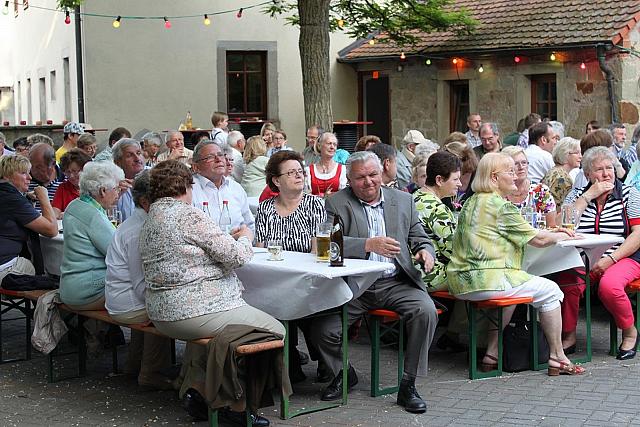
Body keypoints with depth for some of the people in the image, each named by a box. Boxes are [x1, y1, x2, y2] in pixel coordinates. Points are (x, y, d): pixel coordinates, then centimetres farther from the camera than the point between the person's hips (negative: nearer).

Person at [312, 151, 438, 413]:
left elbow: (420, 239, 16)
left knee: (426, 311, -26)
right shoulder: (336, 204, 2)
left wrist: (425, 251, -10)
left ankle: (408, 384, -10)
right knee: (323, 330, -20)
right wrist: (369, 244, -26)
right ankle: (344, 373, 15)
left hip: (396, 283, 2)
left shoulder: (403, 201, 12)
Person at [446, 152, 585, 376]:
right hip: (485, 280, -9)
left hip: (460, 281, 9)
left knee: (512, 285, 33)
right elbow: (538, 240, -7)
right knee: (550, 290, 4)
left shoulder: (472, 202, 16)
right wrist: (562, 236, 14)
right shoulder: (501, 206, -11)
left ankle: (492, 354, 26)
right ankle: (557, 358, 10)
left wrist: (553, 232, 20)